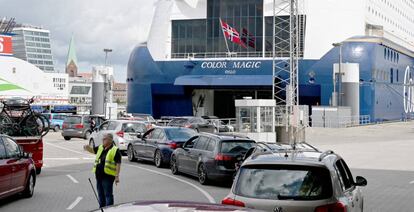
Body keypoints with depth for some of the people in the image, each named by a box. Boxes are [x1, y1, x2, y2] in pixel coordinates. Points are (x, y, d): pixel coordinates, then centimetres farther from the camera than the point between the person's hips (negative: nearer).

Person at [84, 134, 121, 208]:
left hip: (108, 176, -8)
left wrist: (117, 176, -17)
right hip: (99, 175, 8)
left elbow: (118, 164, -11)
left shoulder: (115, 150, -8)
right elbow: (92, 150, 26)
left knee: (108, 195, -4)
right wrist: (87, 147, 2)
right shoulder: (100, 148, 14)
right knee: (101, 195, 15)